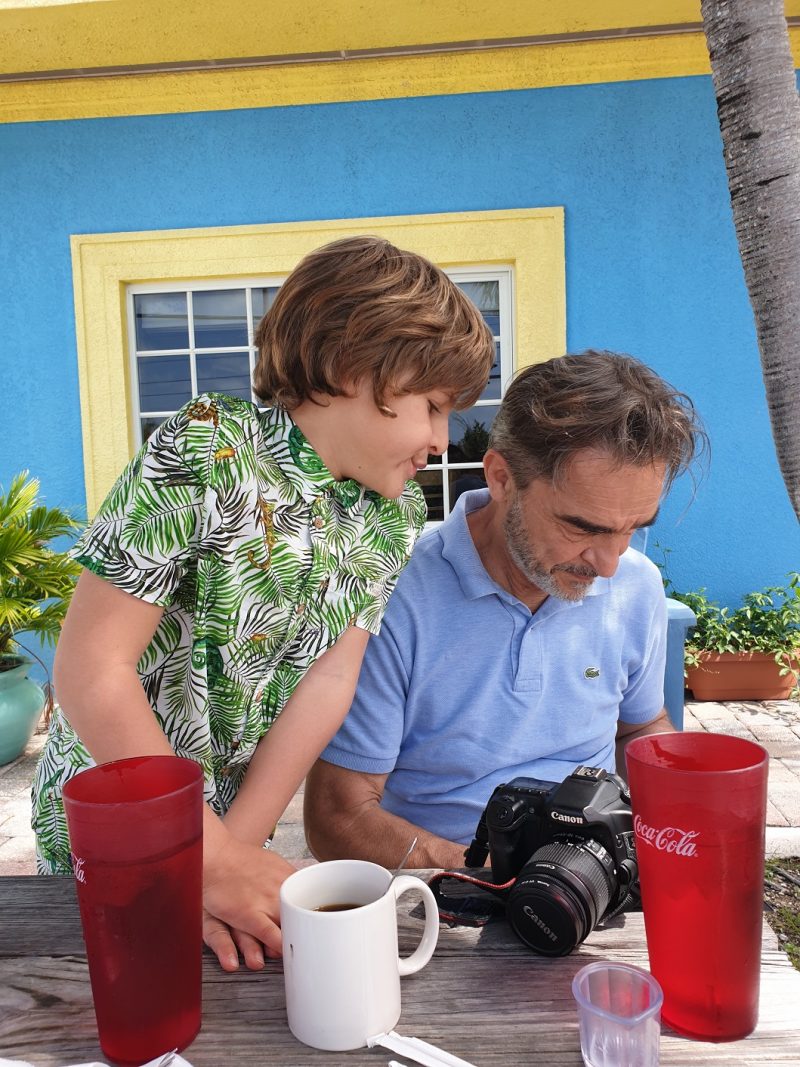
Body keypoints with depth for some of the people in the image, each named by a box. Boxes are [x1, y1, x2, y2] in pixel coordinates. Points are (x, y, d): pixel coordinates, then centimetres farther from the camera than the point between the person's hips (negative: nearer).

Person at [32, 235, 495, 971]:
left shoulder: (397, 512, -7)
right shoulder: (206, 452, -26)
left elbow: (330, 678, -12)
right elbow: (91, 670, -27)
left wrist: (234, 853, -19)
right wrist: (216, 859, -25)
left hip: (232, 821, 5)